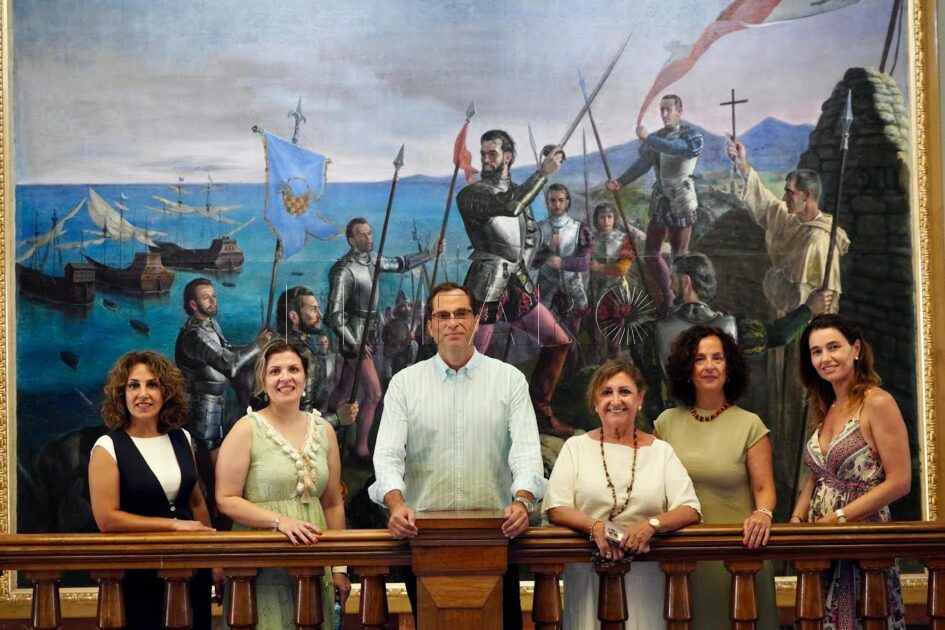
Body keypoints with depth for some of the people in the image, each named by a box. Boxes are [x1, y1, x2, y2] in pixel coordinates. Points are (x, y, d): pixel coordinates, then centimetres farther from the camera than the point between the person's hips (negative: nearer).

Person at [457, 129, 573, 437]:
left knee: (559, 341, 10)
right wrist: (543, 172, -20)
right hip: (486, 287, -7)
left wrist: (522, 266, 12)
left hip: (517, 283, 7)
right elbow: (510, 206, -24)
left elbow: (532, 234, 27)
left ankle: (540, 413, 19)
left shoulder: (517, 189, 15)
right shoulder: (470, 194, -7)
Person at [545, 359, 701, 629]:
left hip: (647, 576, 1)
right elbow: (555, 509, -3)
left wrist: (652, 524, -21)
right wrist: (595, 527, -22)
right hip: (588, 575, 0)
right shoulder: (576, 447, 7)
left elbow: (690, 510, -2)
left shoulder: (661, 451, 9)